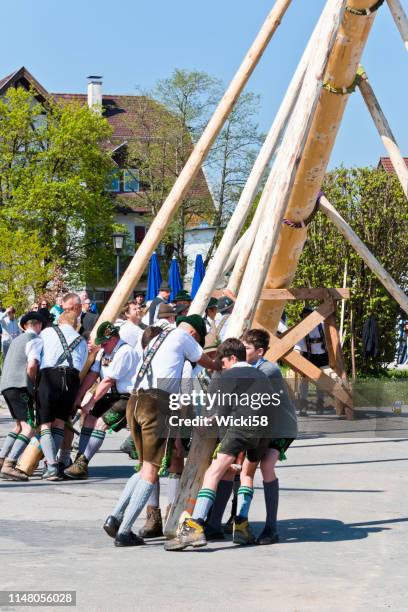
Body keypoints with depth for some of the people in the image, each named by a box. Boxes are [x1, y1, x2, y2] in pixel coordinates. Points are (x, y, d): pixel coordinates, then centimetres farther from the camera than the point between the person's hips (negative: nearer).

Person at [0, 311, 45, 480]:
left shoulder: (17, 340, 25)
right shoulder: (36, 340, -2)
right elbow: (32, 366, -15)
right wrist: (35, 384, 0)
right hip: (20, 386, -9)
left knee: (20, 425, 20)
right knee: (29, 427, -13)